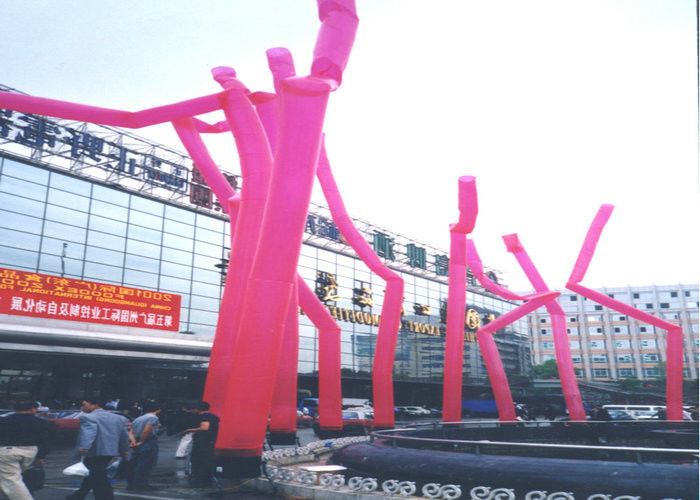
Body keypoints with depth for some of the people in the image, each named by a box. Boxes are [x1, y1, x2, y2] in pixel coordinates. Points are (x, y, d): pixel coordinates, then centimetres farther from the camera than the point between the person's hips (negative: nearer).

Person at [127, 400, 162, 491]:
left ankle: (131, 484, 21)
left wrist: (133, 441, 0)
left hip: (137, 444, 9)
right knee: (145, 465, -2)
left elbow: (131, 431, 11)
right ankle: (141, 485, 1)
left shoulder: (138, 419, 18)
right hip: (149, 443, -9)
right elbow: (146, 431, -21)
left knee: (134, 464, 14)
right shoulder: (153, 417, -10)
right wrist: (141, 441, -11)